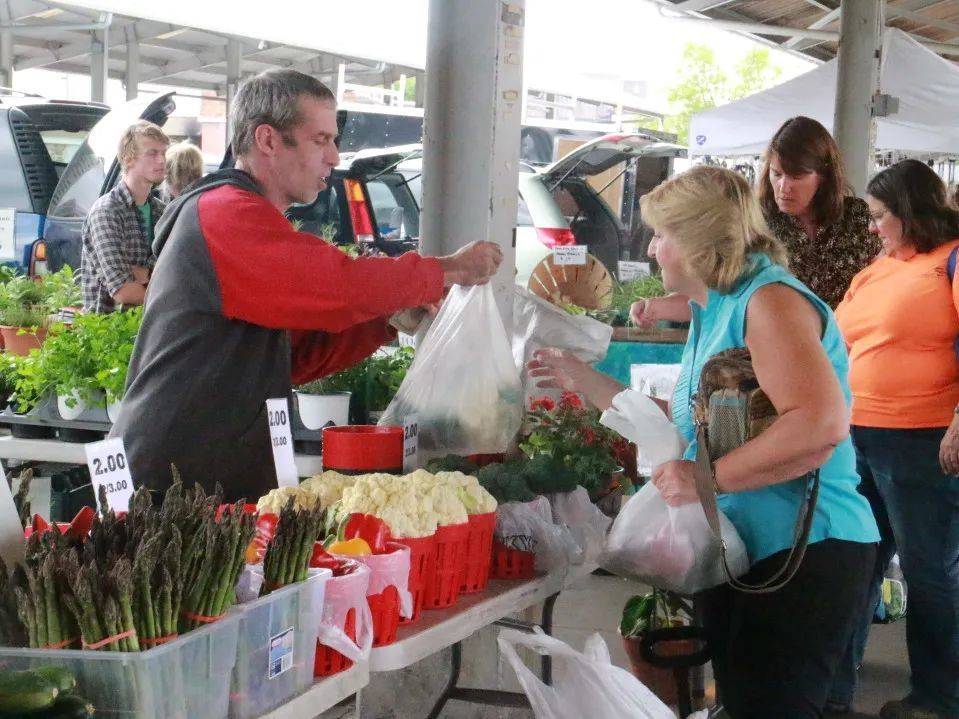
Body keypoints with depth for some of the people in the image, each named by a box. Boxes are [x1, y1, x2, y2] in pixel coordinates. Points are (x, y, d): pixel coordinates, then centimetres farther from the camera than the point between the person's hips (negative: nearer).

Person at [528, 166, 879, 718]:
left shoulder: (769, 301, -14)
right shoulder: (713, 314, 17)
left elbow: (822, 424, -28)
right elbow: (681, 422, 26)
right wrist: (583, 380, 25)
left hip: (804, 553, -10)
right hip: (735, 551, 10)